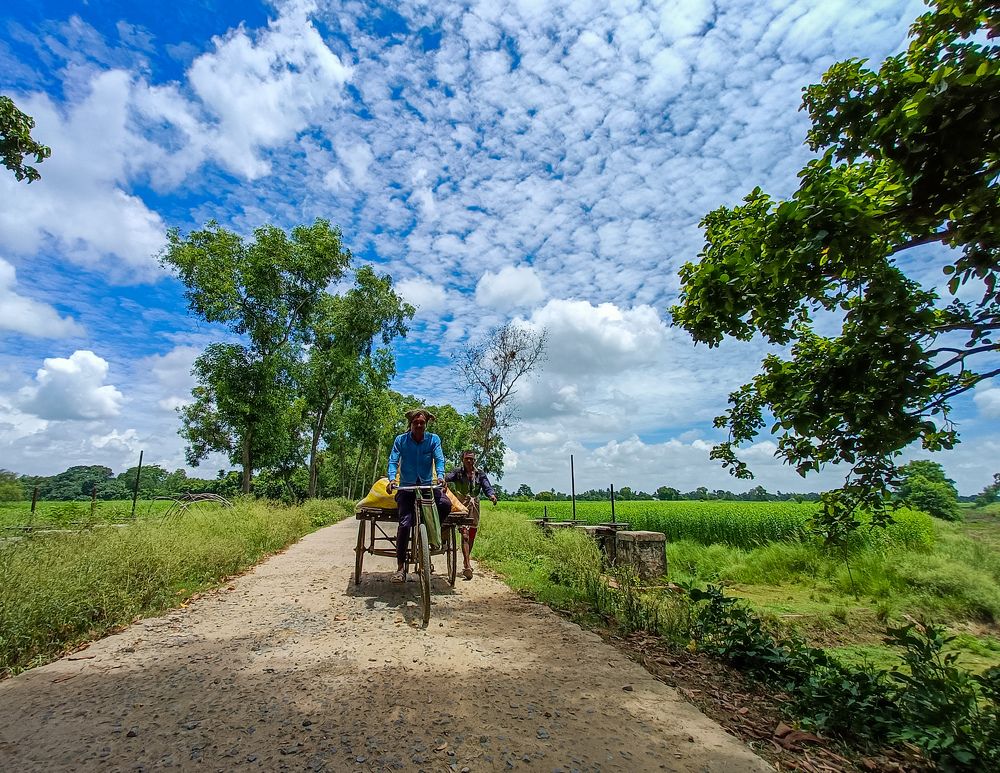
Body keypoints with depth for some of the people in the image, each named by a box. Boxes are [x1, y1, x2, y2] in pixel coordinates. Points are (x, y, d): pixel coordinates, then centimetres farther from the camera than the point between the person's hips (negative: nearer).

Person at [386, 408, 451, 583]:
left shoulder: (433, 439, 0)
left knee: (445, 504, -27)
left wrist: (440, 476, -32)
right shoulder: (400, 440, -1)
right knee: (405, 522, -16)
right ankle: (401, 568, -8)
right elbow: (393, 460, -8)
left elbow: (439, 459, -11)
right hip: (406, 486, -1)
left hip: (427, 484, 1)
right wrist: (392, 479, -28)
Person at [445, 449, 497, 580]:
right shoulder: (458, 473, 0)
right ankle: (468, 566, -18)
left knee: (472, 536, 13)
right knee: (465, 535, -15)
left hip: (474, 507, 4)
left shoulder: (480, 474, 9)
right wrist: (442, 480, -44)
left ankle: (466, 562, 31)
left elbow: (487, 487, -3)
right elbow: (448, 477, -19)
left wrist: (491, 494, -25)